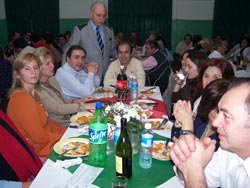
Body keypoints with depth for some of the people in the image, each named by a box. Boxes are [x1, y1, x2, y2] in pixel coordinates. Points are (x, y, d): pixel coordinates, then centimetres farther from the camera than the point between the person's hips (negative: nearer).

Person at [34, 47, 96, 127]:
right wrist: (84, 106, -23)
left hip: (70, 119, 8)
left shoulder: (52, 79, 11)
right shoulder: (38, 89, -16)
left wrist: (80, 101, 4)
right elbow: (57, 108, -22)